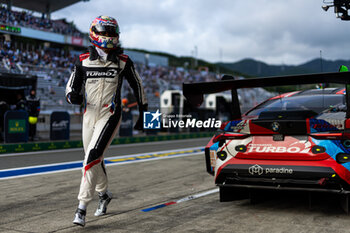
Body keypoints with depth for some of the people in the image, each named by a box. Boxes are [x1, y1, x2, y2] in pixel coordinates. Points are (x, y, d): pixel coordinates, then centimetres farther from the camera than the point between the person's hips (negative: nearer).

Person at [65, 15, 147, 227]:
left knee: (92, 158, -17)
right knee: (95, 160, 16)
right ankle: (104, 194, 42)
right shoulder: (83, 61, 2)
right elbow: (72, 86, 9)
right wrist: (73, 96, -16)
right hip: (89, 115, 4)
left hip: (110, 116, -4)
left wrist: (143, 113, 13)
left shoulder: (123, 62, -3)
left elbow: (137, 86, 9)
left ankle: (82, 208, -11)